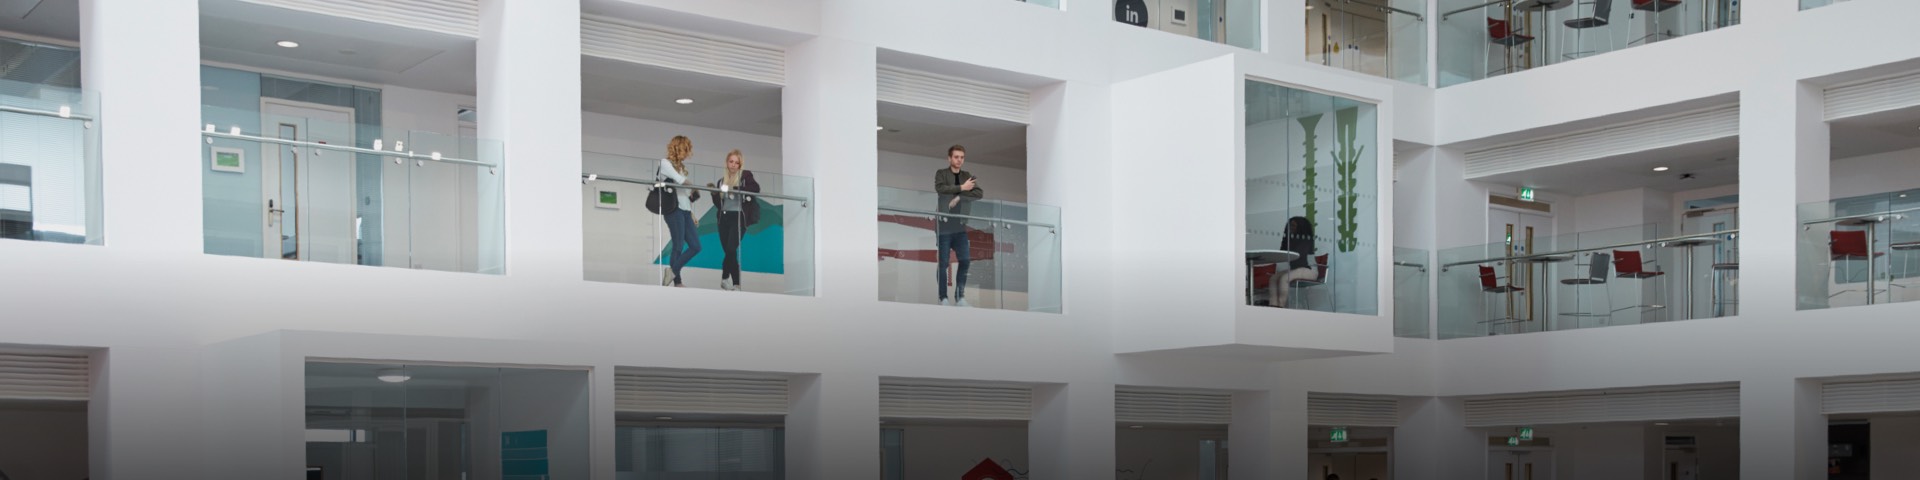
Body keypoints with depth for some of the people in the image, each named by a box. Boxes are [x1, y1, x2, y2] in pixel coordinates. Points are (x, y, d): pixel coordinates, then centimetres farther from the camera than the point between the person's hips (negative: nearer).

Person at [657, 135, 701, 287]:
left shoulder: (681, 166, 22)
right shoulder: (665, 163, -1)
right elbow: (681, 181, -13)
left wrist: (692, 215, 15)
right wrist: (695, 190, 4)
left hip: (685, 211, 8)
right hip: (674, 210, -8)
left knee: (695, 246, 0)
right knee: (678, 246, -11)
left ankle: (672, 272, 3)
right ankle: (677, 282, -7)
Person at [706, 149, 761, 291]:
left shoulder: (745, 175, 2)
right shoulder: (722, 180, 15)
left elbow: (756, 188, -19)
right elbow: (718, 204, 15)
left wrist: (736, 189, -25)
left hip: (738, 217, -5)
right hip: (724, 217, 5)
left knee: (731, 249, -16)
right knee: (728, 251, 2)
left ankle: (724, 278, -2)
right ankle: (736, 283, 7)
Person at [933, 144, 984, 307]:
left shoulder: (968, 176, 13)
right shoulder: (941, 173, 4)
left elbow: (979, 194, -2)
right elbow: (940, 188, -16)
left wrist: (959, 197, -13)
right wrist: (961, 188, -14)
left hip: (961, 225, 3)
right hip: (944, 224, -3)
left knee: (965, 261, -2)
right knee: (943, 262, -3)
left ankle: (960, 296, 8)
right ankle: (943, 297, 3)